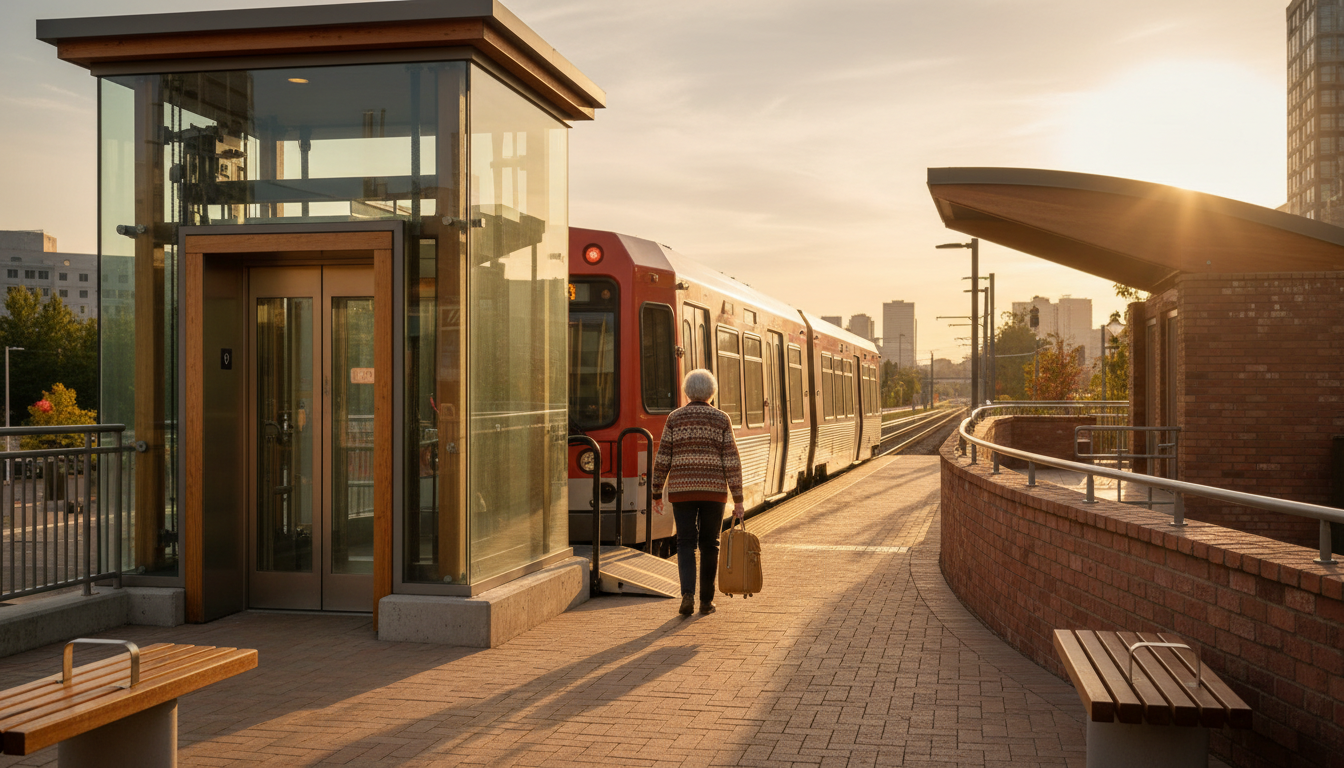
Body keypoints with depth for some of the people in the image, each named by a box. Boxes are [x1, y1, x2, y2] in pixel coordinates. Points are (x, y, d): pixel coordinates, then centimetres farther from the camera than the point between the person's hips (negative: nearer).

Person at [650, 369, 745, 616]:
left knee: (686, 543, 4)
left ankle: (687, 594, -16)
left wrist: (656, 494, 7)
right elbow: (732, 461, -4)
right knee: (709, 544, 11)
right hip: (714, 490, 0)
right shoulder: (722, 419, 0)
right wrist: (738, 498, -2)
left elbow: (662, 459, 0)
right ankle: (706, 600, 15)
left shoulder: (675, 418, 1)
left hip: (682, 490, 0)